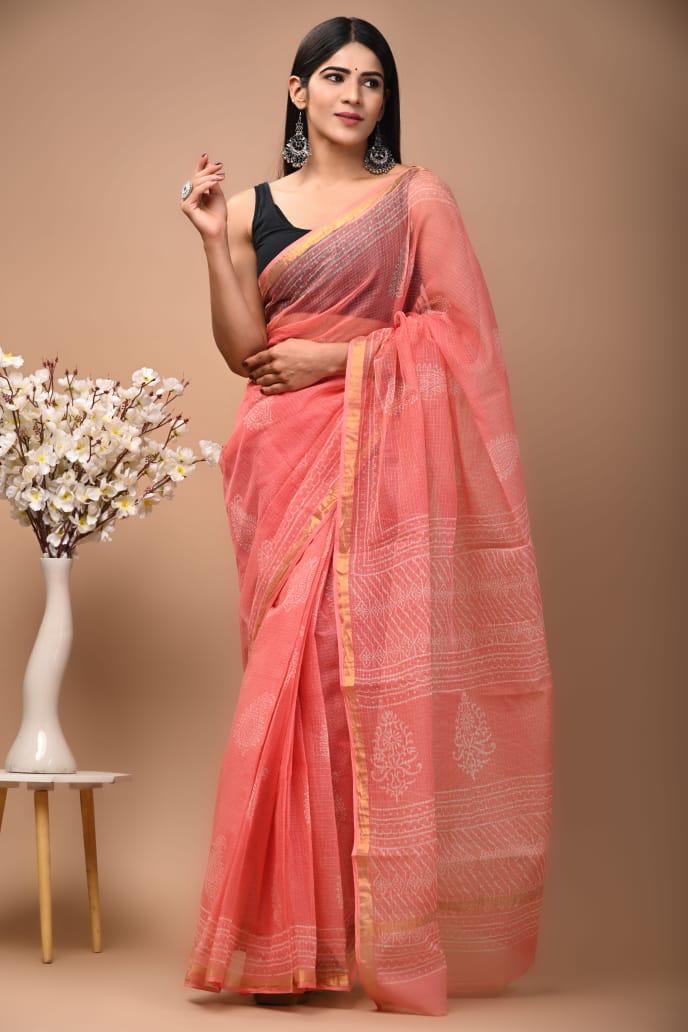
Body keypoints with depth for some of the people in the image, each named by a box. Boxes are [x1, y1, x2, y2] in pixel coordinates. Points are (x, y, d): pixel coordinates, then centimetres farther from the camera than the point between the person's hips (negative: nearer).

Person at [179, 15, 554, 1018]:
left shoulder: (418, 195, 8)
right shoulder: (254, 209, 13)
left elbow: (456, 326, -1)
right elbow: (243, 348, 4)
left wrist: (339, 354, -7)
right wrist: (213, 238, -3)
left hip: (385, 457, -2)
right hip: (287, 460, 2)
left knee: (376, 671, -7)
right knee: (294, 674, -3)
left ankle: (382, 932, 2)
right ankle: (294, 935, 5)